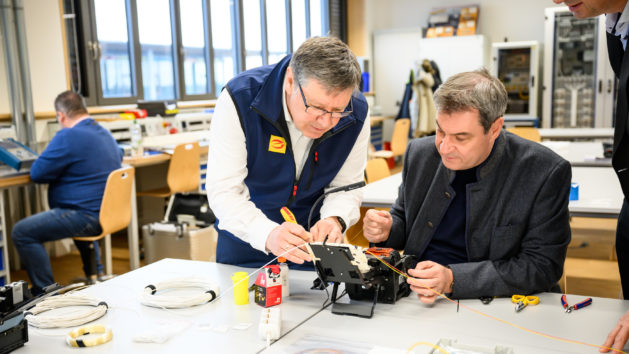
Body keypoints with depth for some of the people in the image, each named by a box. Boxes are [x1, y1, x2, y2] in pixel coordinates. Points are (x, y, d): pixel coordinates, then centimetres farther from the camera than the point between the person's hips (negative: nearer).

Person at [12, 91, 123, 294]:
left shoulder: (68, 137, -16)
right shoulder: (105, 134, 13)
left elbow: (37, 174, -14)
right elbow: (119, 155, 36)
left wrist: (57, 164, 8)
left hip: (90, 216, -10)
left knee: (22, 233, -8)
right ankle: (95, 274, 42)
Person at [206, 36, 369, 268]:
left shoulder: (356, 113, -14)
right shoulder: (239, 99, -24)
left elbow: (346, 185, -4)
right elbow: (223, 190, -24)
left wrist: (334, 219, -25)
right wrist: (268, 234, -39)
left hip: (314, 242, 2)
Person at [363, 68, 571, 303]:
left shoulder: (547, 173, -13)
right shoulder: (419, 154, 2)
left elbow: (542, 266, -15)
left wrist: (453, 279, -24)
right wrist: (387, 231, -8)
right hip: (415, 301, 3)